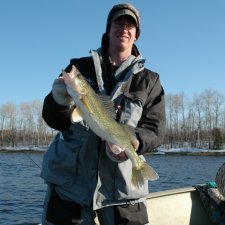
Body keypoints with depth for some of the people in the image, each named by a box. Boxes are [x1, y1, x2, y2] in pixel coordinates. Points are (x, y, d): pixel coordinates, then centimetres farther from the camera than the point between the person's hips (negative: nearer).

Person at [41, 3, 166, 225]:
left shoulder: (149, 81, 7)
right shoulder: (80, 67, 7)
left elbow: (156, 130, 0)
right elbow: (52, 119, 4)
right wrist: (59, 102, -20)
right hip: (69, 180, 0)